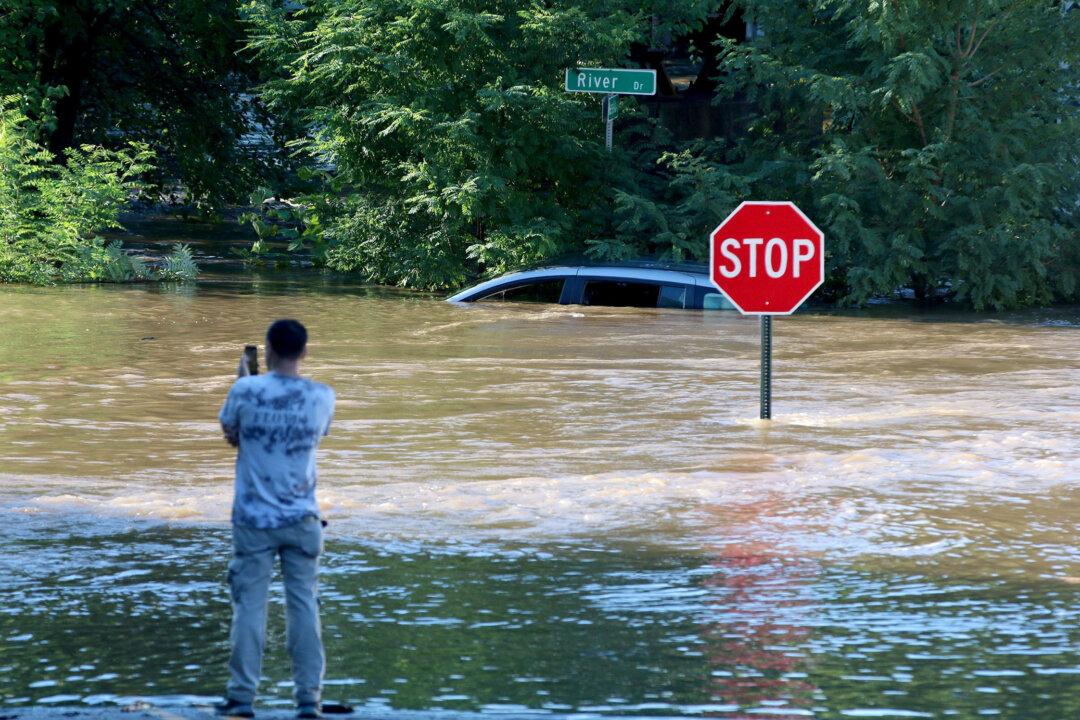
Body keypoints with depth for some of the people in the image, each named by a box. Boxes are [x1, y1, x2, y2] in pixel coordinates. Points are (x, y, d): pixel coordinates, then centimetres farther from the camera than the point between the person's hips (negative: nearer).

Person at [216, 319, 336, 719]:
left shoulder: (247, 390, -10)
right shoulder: (322, 397, -3)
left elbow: (230, 435, 7)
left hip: (254, 518, -2)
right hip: (302, 519, 2)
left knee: (249, 606, 3)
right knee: (304, 605, 6)